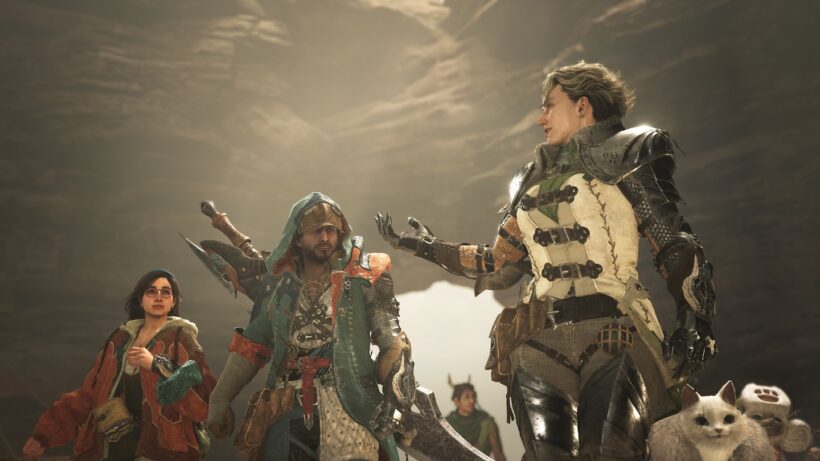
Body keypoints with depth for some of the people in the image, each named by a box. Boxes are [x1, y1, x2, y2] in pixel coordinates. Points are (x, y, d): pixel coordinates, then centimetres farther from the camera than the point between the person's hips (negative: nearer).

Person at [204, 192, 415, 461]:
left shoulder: (361, 277, 5)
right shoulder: (279, 285, 13)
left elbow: (390, 339, 1)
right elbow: (250, 347, 17)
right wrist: (220, 399, 13)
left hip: (346, 402, -3)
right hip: (286, 408, 4)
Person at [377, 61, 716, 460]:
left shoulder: (625, 158, 8)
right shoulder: (533, 182, 23)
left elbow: (675, 247, 0)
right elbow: (500, 265, 27)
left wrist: (694, 324, -13)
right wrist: (429, 248, 30)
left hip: (611, 335, -4)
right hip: (539, 341, 5)